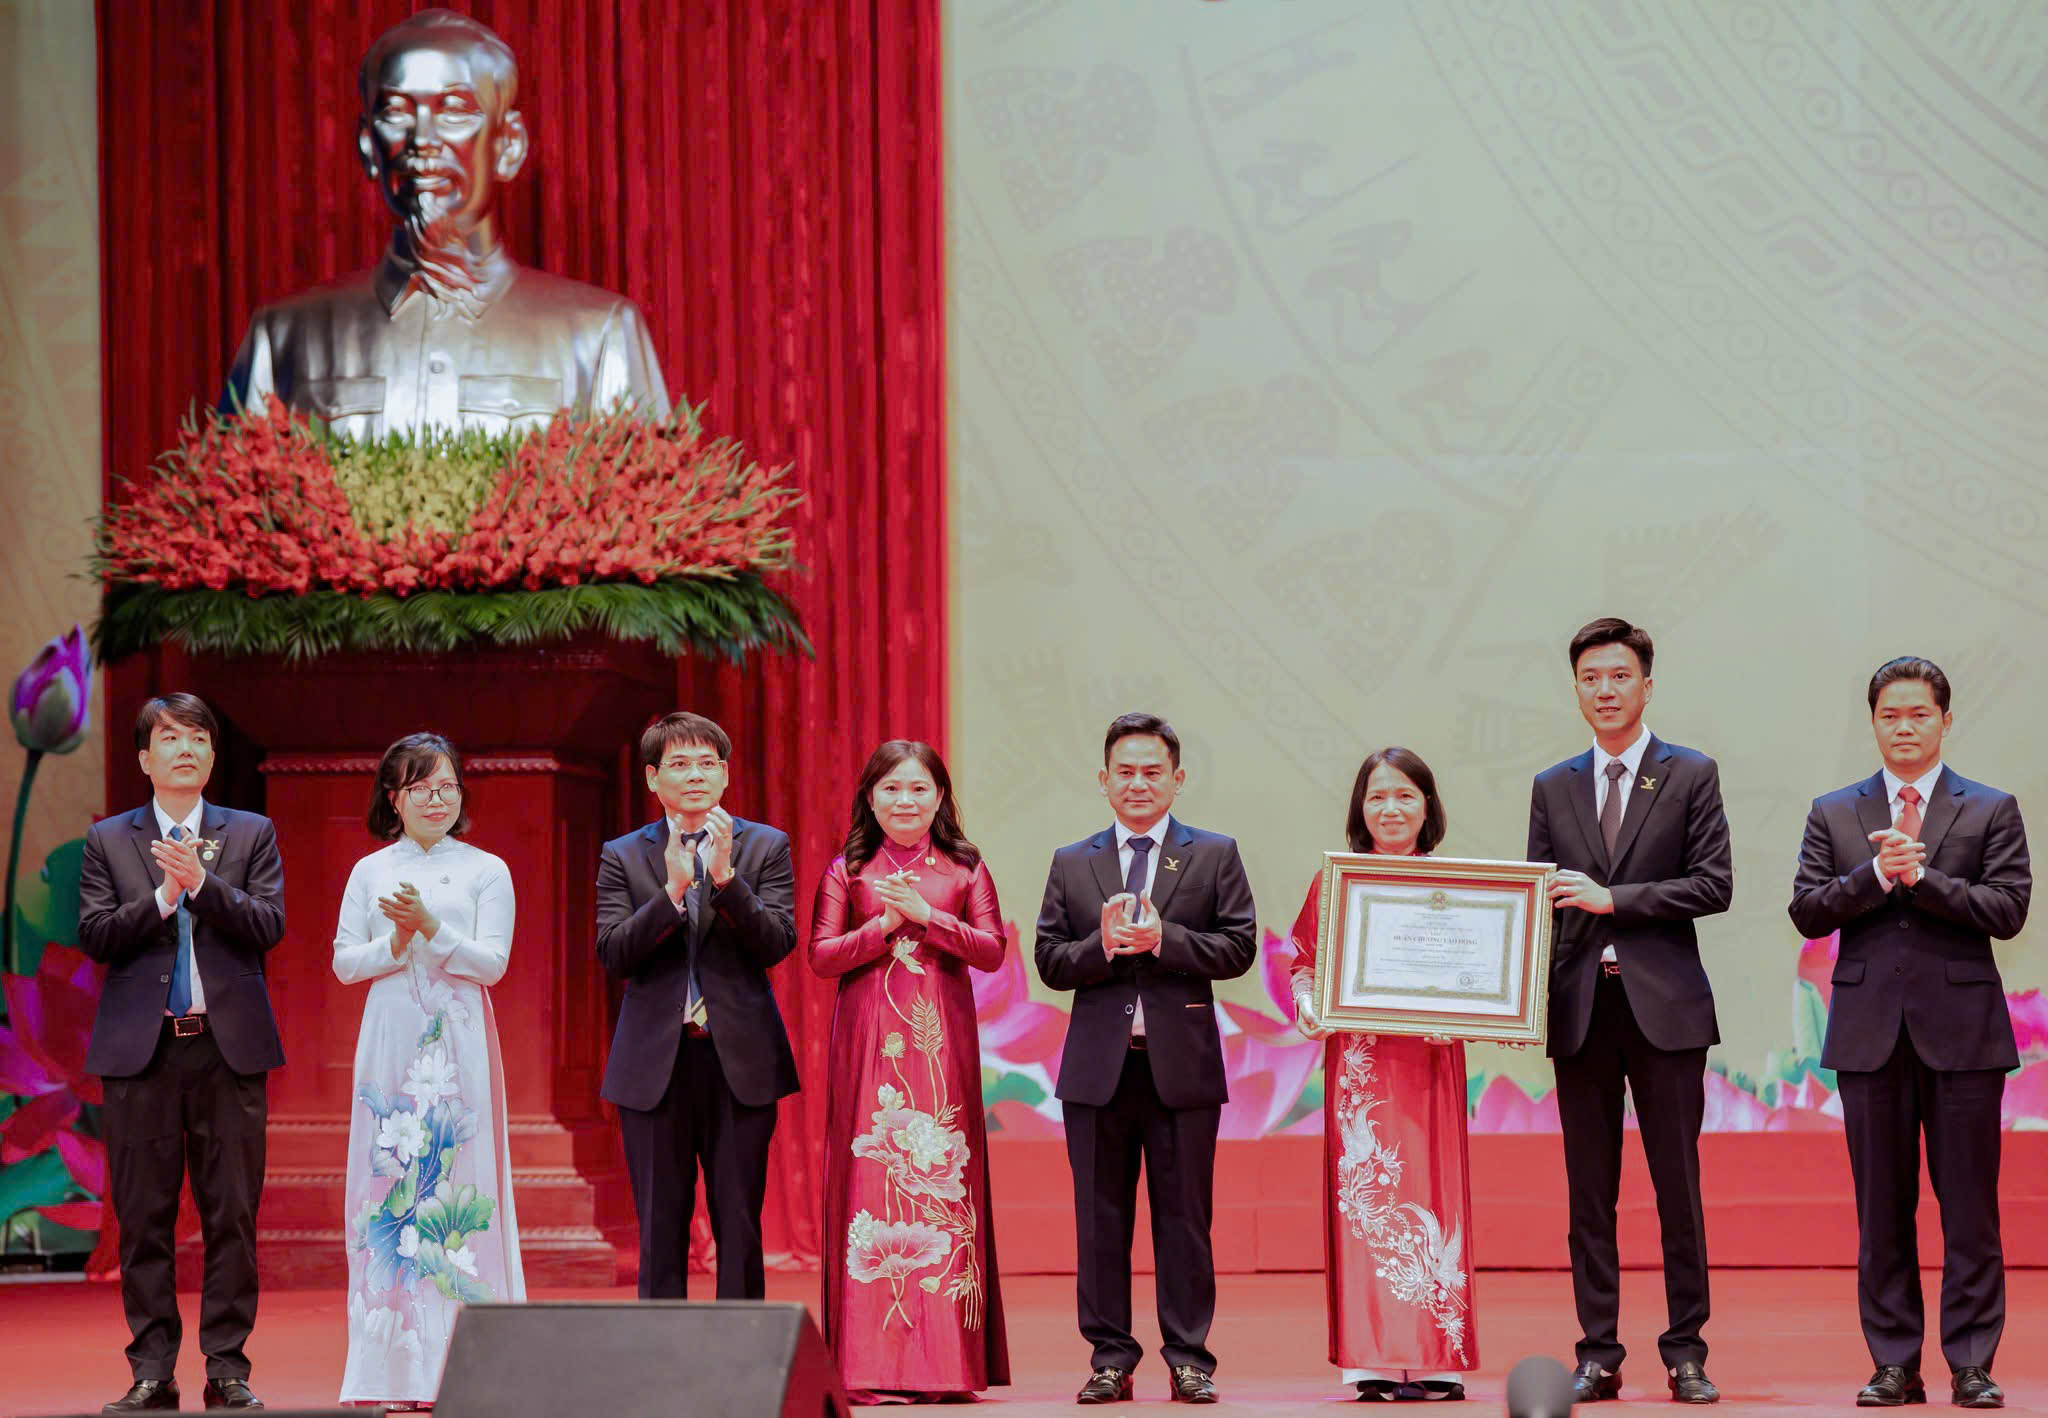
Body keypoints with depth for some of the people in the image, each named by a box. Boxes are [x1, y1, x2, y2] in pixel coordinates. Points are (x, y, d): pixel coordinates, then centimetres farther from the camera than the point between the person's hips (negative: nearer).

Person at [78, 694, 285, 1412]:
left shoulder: (252, 834, 10)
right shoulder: (108, 840, 10)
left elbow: (269, 926, -2)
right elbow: (94, 935, 0)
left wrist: (202, 883, -15)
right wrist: (163, 896, -13)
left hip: (230, 1046, 0)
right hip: (140, 1049, 0)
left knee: (232, 1215, 0)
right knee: (143, 1216, 1)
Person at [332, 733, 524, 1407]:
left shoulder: (487, 871, 5)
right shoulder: (370, 872, 11)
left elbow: (491, 962, -4)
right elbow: (344, 963, 6)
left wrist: (429, 926, -16)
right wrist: (398, 942, -11)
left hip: (459, 1045, -2)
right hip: (391, 1044, 2)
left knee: (462, 1179, -6)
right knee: (388, 1176, -3)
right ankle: (398, 1370, 0)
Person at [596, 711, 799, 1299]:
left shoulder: (765, 847, 6)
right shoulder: (623, 857, 7)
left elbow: (777, 943, -5)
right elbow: (613, 955, -4)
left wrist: (725, 876, -17)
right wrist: (672, 890, -16)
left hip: (739, 1060, 0)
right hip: (656, 1061, 0)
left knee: (739, 1228, 2)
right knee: (660, 1229, 3)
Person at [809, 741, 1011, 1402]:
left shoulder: (964, 870, 10)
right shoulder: (848, 870, 8)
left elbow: (992, 950, 1)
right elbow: (821, 956, 1)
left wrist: (926, 916, -10)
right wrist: (887, 923, -10)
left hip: (941, 1043, 1)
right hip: (870, 1043, -1)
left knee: (943, 1175, -2)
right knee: (873, 1176, -6)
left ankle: (946, 1359, 1)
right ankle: (875, 1364, -5)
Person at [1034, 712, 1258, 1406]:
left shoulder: (1215, 856, 6)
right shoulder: (1071, 865, 11)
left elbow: (1238, 949, -3)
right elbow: (1049, 961, 5)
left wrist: (1163, 939, -15)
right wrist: (1102, 946, -13)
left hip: (1182, 1063, -2)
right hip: (1098, 1065, 2)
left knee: (1185, 1218, 2)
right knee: (1100, 1219, 4)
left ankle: (1188, 1360, 7)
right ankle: (1110, 1358, 10)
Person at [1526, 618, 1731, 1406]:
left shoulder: (1691, 777, 4)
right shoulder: (1552, 789, 14)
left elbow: (1714, 885, -4)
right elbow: (1537, 898, 11)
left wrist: (1613, 899, -11)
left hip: (1663, 1005, -3)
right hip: (1580, 1007, 3)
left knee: (1677, 1186, 0)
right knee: (1589, 1192, 4)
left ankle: (1686, 1353, 6)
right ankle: (1598, 1356, 7)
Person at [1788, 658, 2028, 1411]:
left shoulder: (1991, 811, 6)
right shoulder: (1833, 814, 12)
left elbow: (2007, 910, -5)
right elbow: (1806, 912, 2)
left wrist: (1921, 877, -13)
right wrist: (1876, 874, -12)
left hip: (1961, 1030, -2)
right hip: (1870, 1029, 2)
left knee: (1970, 1207, -2)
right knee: (1882, 1207, 4)